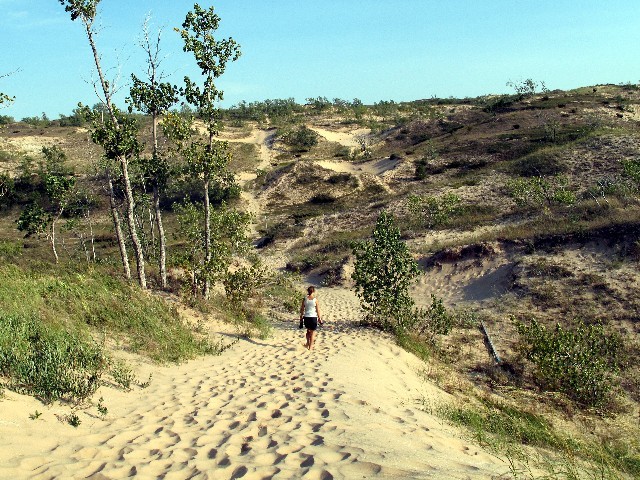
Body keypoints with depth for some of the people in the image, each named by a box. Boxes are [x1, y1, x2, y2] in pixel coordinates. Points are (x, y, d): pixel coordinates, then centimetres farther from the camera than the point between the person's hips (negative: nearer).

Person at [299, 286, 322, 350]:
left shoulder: (305, 299, -2)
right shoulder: (315, 299, -9)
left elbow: (302, 309, 3)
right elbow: (318, 310, -6)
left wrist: (301, 317, 12)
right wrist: (319, 318, 4)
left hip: (306, 317, 3)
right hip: (313, 317, -3)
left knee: (308, 330, 25)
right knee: (313, 332, 9)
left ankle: (308, 343, 30)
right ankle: (310, 347, 11)